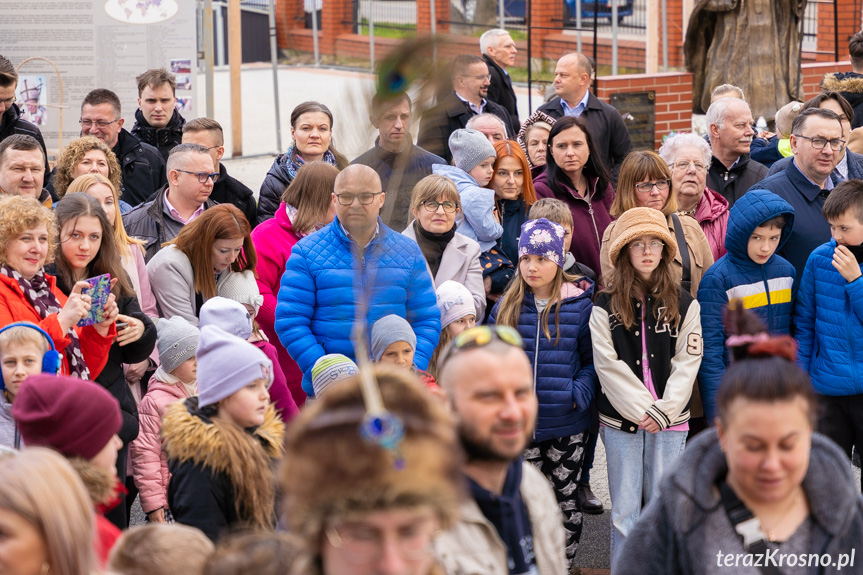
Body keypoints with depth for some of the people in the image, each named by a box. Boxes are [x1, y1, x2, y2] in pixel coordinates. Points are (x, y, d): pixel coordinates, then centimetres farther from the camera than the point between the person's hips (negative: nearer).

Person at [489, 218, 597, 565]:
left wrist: (579, 395, -14)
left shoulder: (580, 305, -2)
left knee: (565, 496, 9)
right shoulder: (506, 308, 4)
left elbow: (592, 360, 1)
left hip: (567, 425, -2)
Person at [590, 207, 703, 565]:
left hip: (670, 420, 1)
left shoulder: (683, 304, 5)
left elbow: (687, 362, 1)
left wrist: (664, 410, -10)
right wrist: (643, 410, -12)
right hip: (621, 420, -1)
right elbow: (608, 366, -5)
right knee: (625, 509, 1)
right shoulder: (606, 307, 1)